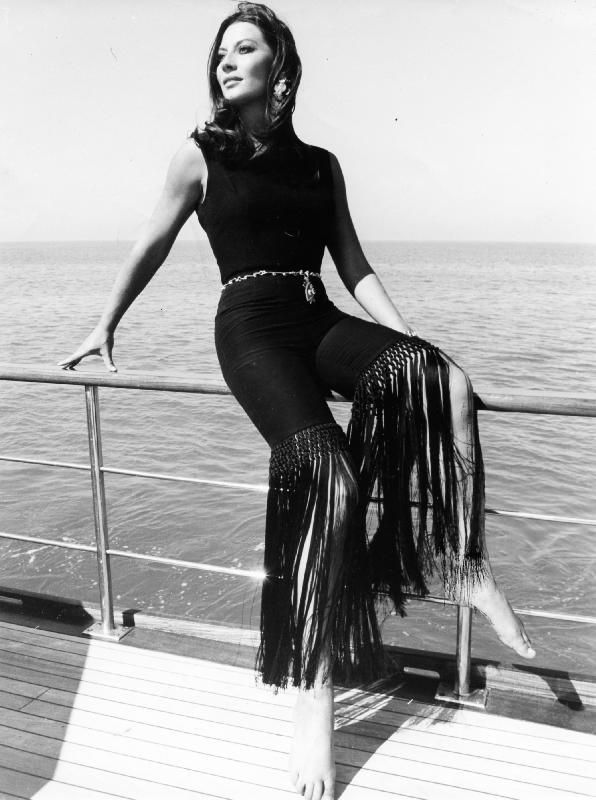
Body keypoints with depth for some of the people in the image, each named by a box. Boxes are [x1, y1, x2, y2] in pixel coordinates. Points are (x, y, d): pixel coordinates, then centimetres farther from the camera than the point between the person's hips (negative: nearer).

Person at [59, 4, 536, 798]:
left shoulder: (321, 165, 17)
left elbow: (356, 270, 15)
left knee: (444, 382, -27)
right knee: (328, 469, -30)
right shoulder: (201, 155, 9)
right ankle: (313, 692, -20)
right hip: (251, 326, -4)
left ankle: (465, 564, -17)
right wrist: (105, 326, 22)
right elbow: (151, 248, 17)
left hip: (322, 322, 4)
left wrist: (411, 342, 3)